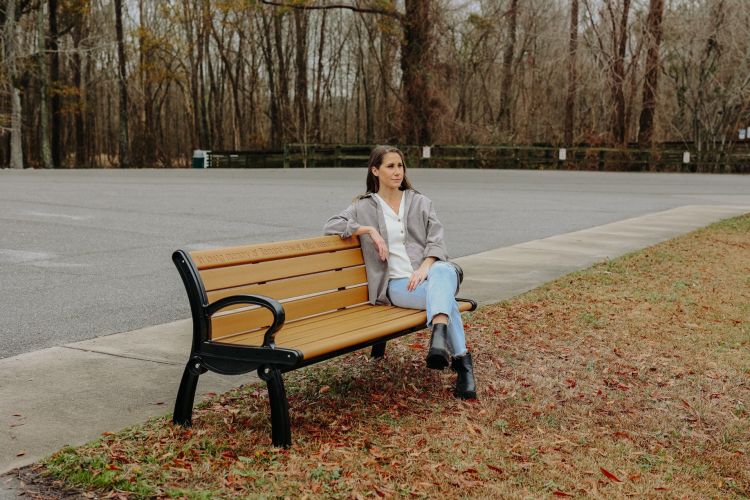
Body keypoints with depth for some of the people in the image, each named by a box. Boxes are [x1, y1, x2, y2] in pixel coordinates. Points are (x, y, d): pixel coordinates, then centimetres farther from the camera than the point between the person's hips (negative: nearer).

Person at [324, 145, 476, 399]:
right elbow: (331, 226, -1)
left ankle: (439, 336, -59)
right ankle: (461, 361, -36)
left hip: (429, 271, 2)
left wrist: (424, 268, -15)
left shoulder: (420, 202, 18)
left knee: (444, 272, -40)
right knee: (445, 298, -35)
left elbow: (436, 242, 6)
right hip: (397, 283, -1)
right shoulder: (364, 207, 14)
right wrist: (370, 230, -11)